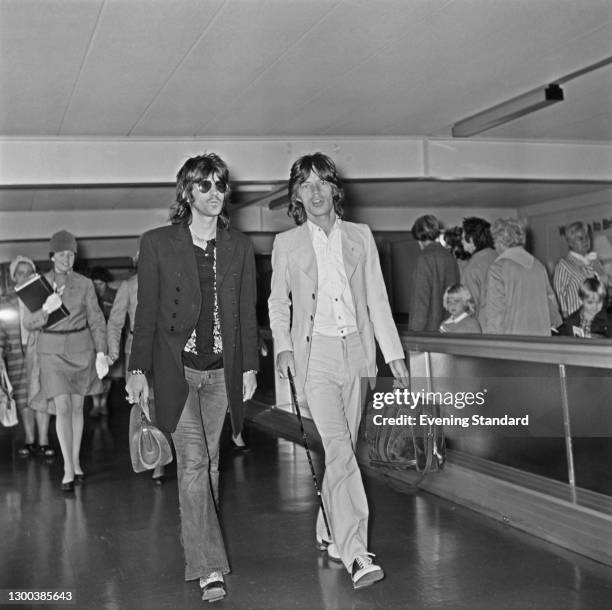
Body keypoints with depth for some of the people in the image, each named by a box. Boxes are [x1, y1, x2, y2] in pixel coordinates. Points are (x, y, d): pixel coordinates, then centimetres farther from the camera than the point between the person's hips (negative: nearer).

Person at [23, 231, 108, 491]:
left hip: (81, 349, 1)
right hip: (52, 352, -1)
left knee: (77, 407, 8)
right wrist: (45, 310, -23)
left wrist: (101, 353, -11)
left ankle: (76, 462, 22)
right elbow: (29, 323, -2)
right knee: (62, 409, -9)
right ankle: (68, 470, -6)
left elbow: (96, 320, -1)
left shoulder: (84, 284, -2)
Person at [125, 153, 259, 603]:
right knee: (193, 461, -10)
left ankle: (198, 545, 26)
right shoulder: (157, 243, 0)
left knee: (209, 462, 10)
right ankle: (208, 566, -8)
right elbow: (147, 310, 0)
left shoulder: (239, 246, 8)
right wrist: (139, 370, -4)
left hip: (221, 370, 3)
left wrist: (250, 366, 5)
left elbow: (247, 312, 10)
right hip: (176, 368, -3)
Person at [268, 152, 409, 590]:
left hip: (355, 351, 3)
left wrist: (394, 352, 5)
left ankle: (329, 532, 27)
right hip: (315, 354, -3)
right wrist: (283, 346, -5)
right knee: (338, 450, -13)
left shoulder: (360, 236, 10)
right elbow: (278, 302, 12)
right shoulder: (287, 244, 7)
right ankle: (355, 552, -13)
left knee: (344, 450, 8)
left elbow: (377, 298, 9)